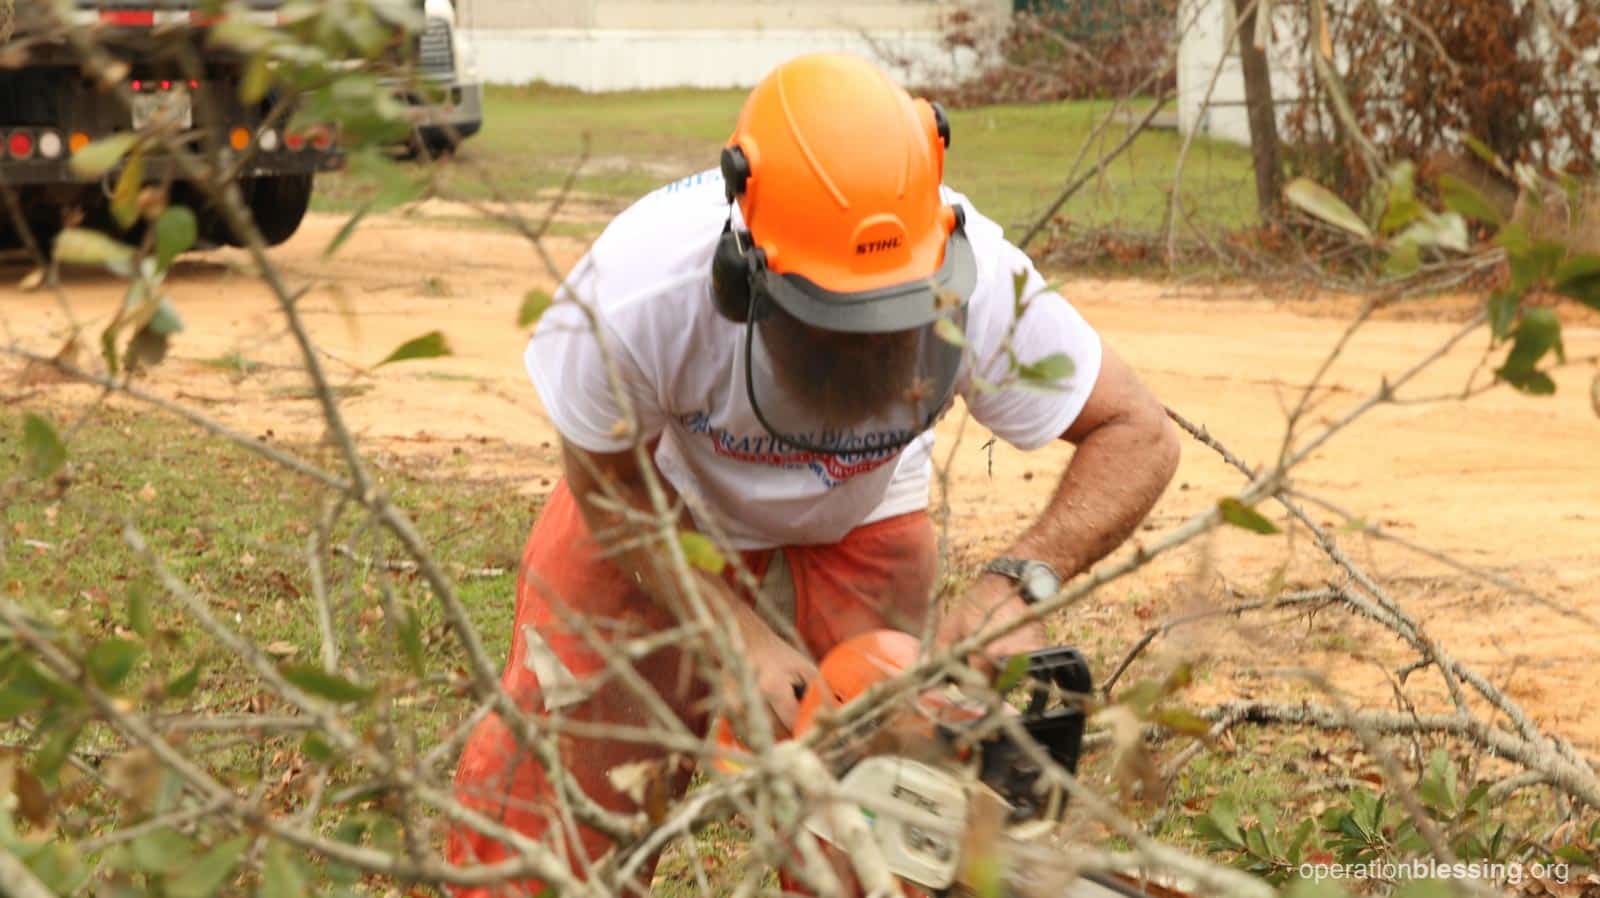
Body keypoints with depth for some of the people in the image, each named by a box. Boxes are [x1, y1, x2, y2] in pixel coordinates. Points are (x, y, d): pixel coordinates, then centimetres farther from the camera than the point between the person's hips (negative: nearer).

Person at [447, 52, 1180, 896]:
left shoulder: (981, 291, -38)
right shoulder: (641, 291, -41)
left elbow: (1138, 436, -23)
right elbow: (610, 488, -20)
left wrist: (1019, 582, -39)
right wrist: (743, 636, -26)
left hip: (856, 516, 1)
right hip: (659, 488, -1)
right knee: (544, 764, -4)